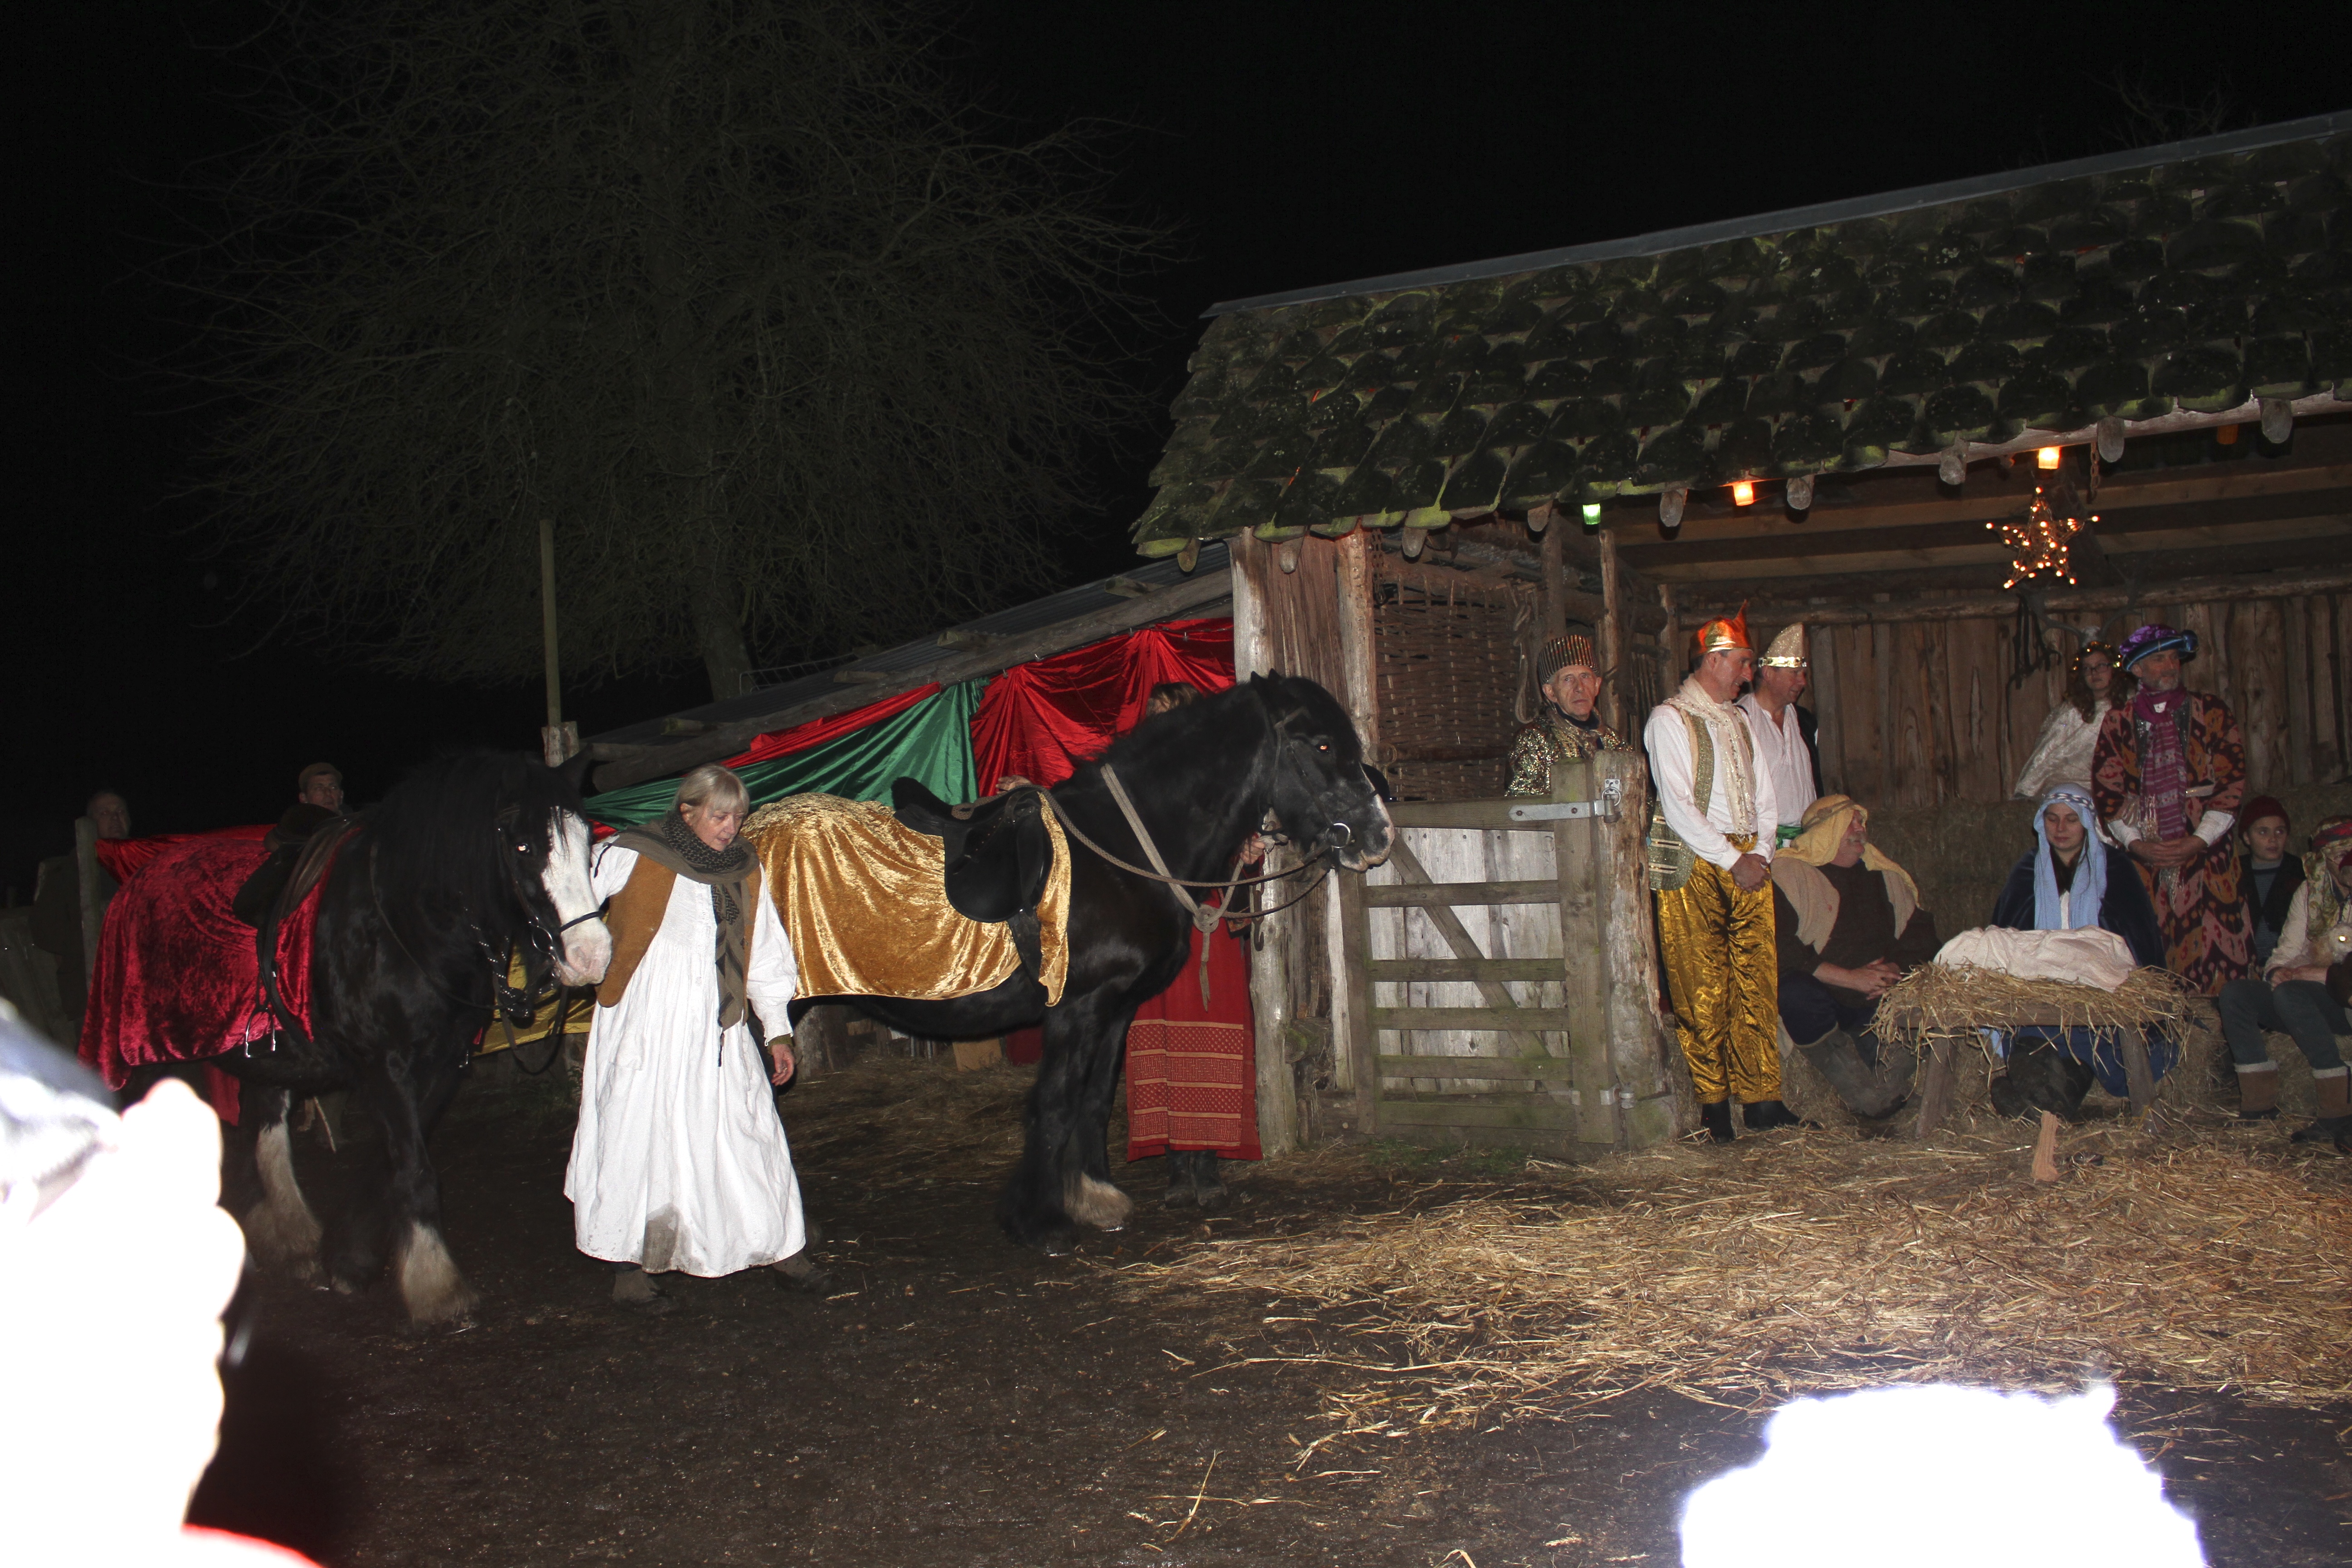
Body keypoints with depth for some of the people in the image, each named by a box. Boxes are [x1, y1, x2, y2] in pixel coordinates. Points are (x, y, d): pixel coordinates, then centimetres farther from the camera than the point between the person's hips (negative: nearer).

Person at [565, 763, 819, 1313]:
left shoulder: (744, 871, 7)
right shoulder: (630, 857, -7)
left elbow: (763, 952, 13)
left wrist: (777, 1029, 12)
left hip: (719, 1033, 4)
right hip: (646, 1030, -4)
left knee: (747, 1133, 6)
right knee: (641, 1139, 0)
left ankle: (780, 1244, 20)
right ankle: (631, 1269, 9)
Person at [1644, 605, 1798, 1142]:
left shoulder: (1738, 721, 20)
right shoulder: (1669, 720, -4)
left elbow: (1764, 796, 22)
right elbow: (1678, 806, -12)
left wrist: (1761, 854, 5)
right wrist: (1734, 860, -12)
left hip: (1747, 863, 6)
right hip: (1695, 866, -6)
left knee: (1758, 982, 1)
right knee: (1703, 992, -4)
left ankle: (1760, 1099, 5)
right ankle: (1711, 1105, 4)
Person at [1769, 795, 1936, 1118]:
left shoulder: (1884, 874, 18)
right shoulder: (1788, 873, -3)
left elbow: (1920, 932, 19)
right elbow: (1779, 948, -14)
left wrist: (1894, 970, -4)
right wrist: (1850, 978, -17)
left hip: (1877, 1004, 4)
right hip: (1820, 997, -4)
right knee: (1796, 993, -38)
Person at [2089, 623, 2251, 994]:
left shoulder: (2211, 711, 9)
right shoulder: (2117, 722, 12)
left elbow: (2232, 782, 3)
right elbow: (2106, 790, 7)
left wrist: (2199, 841, -7)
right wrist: (2136, 844, -6)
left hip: (2205, 854, -1)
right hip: (2144, 858, 1)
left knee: (2213, 949, -8)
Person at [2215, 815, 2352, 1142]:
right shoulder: (2310, 891, 11)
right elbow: (2288, 949, 10)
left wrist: (2318, 974, -21)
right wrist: (2277, 972, -11)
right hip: (2314, 1001, 6)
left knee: (2290, 993, -33)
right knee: (2234, 993, -16)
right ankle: (2259, 1105, -19)